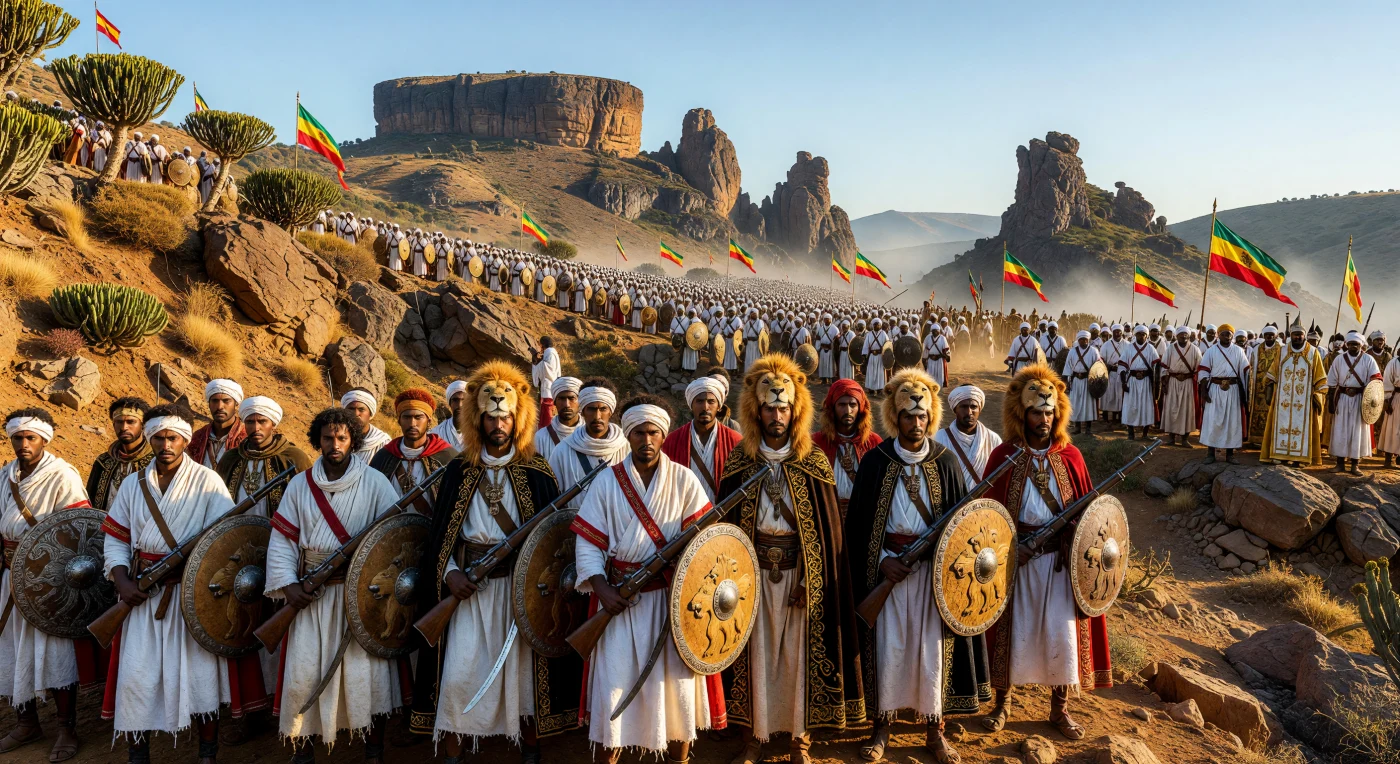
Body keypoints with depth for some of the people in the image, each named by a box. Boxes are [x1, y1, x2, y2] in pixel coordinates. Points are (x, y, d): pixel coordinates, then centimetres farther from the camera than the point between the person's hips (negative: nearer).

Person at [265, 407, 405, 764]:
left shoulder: (374, 483, -2)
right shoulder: (300, 485, 6)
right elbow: (281, 538, 4)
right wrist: (287, 584, -7)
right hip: (313, 592, 2)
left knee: (367, 670, -5)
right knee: (303, 671, 1)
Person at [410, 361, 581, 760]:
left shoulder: (536, 471, 1)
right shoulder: (460, 470, 4)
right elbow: (439, 530, 5)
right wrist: (449, 572, -9)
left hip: (522, 584, -1)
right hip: (471, 584, 1)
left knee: (523, 667, 5)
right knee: (459, 671, -3)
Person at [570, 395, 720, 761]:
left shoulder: (684, 480, -1)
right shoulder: (607, 481, 0)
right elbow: (587, 542, -1)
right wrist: (602, 589, -14)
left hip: (672, 599, 0)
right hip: (621, 599, 0)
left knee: (677, 682, 6)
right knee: (613, 688, 0)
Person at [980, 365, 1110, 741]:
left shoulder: (1070, 456, 0)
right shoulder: (1003, 456, -6)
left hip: (1060, 561, 2)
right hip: (1016, 558, -1)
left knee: (1062, 632, 6)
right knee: (1014, 629, 9)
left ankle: (1060, 708, 24)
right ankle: (1003, 702, 27)